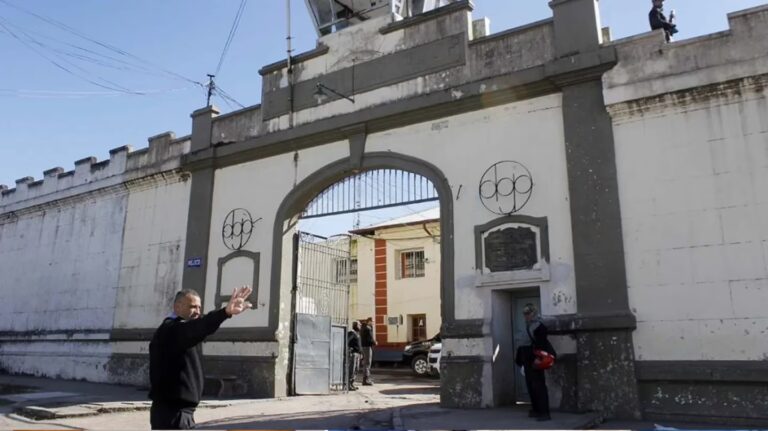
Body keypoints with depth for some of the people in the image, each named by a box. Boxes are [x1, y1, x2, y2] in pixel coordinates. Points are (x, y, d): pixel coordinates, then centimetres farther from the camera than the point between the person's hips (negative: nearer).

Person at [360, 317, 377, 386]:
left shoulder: (363, 328, 16)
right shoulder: (368, 328, -16)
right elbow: (370, 339, -20)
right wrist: (374, 342, -4)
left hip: (364, 346, 10)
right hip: (368, 346, -10)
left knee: (365, 363, 16)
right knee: (367, 363, -7)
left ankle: (367, 379, 25)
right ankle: (366, 380, -6)